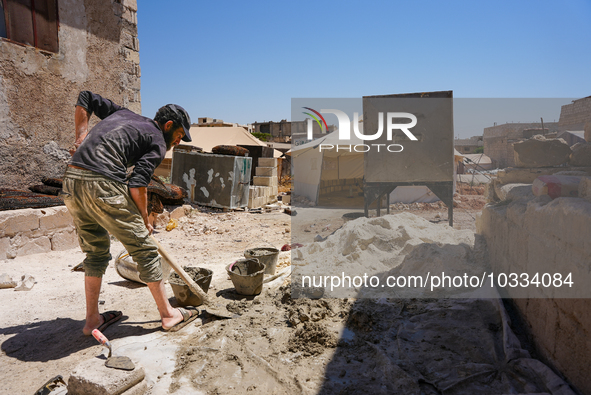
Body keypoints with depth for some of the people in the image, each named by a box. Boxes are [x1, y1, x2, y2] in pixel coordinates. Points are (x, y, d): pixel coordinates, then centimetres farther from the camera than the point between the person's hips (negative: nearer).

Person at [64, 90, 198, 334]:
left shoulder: (122, 113, 26)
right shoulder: (158, 142, 3)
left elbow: (85, 98, 30)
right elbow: (137, 184, -7)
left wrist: (81, 136, 23)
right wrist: (145, 221, 5)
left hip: (70, 184, 8)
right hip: (103, 185, -8)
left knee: (96, 251, 21)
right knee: (144, 249, 4)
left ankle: (92, 319, 28)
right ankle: (168, 315, 13)